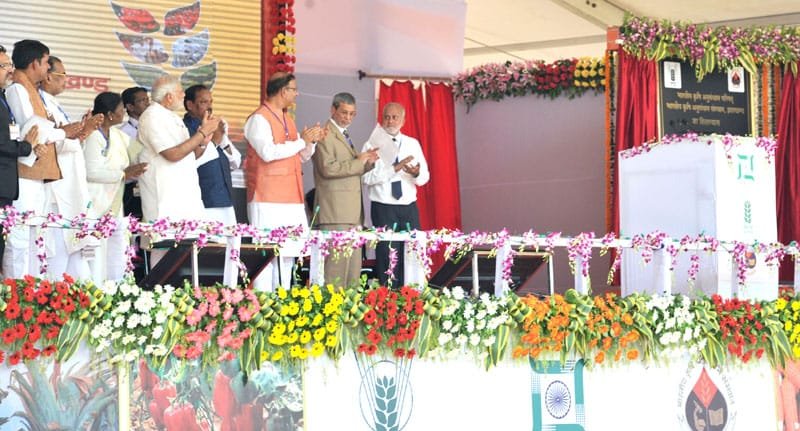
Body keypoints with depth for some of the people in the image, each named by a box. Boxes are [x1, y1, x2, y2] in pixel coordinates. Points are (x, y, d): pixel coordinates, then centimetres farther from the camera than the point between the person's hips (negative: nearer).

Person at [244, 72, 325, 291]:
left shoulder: (287, 120, 20)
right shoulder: (259, 119, -8)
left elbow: (303, 156, 25)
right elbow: (268, 152, -22)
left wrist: (310, 141, 4)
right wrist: (301, 140, -16)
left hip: (290, 199, 9)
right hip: (268, 200, -9)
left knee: (287, 254, 8)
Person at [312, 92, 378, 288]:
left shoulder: (345, 136, 24)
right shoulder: (324, 135, -6)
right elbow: (328, 168, -18)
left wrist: (368, 162, 8)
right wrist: (358, 162, -14)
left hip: (353, 210, 10)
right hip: (335, 210, -10)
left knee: (354, 263, 6)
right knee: (337, 262, -13)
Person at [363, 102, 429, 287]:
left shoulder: (413, 144, 11)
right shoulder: (372, 145, -1)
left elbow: (424, 178, 6)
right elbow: (367, 177, -14)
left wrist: (417, 173, -17)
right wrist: (394, 169, -23)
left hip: (409, 208, 4)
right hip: (383, 208, -4)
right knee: (387, 256, -4)